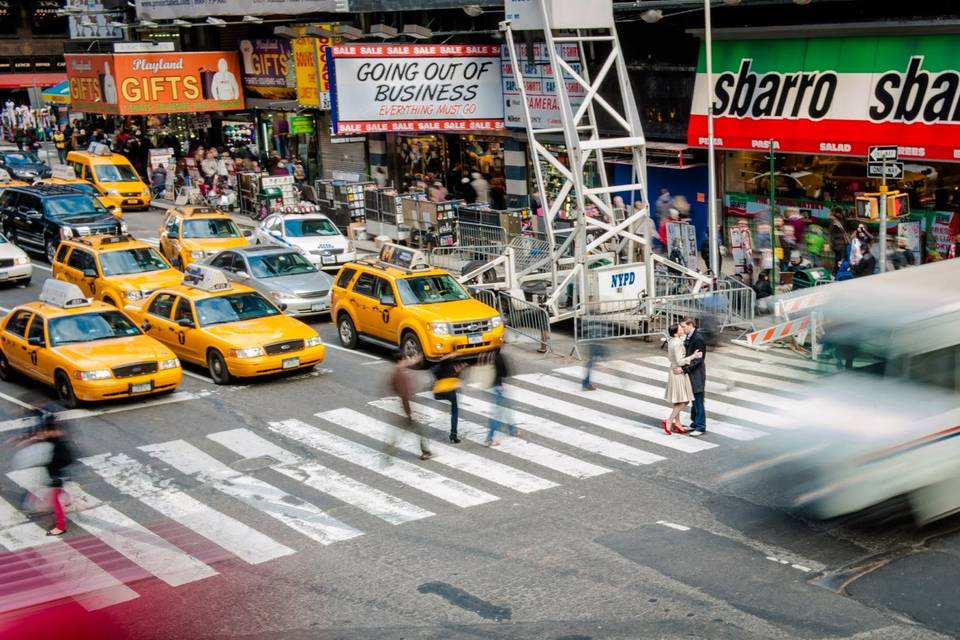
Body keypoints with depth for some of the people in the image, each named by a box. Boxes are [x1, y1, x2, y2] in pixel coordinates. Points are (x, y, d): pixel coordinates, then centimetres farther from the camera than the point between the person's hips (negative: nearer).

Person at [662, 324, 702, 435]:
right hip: (679, 373, -10)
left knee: (677, 401, 15)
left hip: (676, 371, 10)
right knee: (683, 401, -4)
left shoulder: (672, 341, 6)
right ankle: (668, 422, -4)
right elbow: (679, 361, -23)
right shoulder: (677, 344, -22)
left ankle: (677, 425, 20)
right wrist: (693, 356, -20)